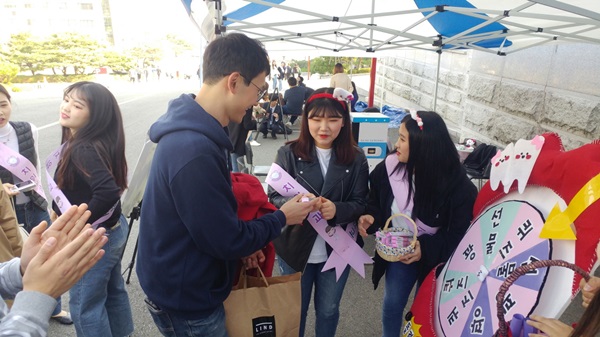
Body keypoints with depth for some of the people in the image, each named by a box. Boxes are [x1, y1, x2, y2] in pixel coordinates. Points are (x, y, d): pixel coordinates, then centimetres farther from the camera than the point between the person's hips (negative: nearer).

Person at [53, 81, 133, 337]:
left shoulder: (83, 150, -25)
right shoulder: (86, 142, 3)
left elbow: (108, 192, -38)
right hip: (112, 228, 9)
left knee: (84, 305, 9)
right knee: (113, 291, 24)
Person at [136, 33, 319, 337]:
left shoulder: (189, 130, -2)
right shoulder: (195, 152, -34)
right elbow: (227, 241, -25)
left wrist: (240, 243, 5)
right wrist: (282, 218, -11)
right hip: (188, 305, -8)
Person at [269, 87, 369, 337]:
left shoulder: (356, 158, -7)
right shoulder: (289, 153, -11)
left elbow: (360, 203, -6)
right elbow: (273, 197, -10)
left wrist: (337, 210, -27)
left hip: (338, 251, 1)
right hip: (295, 249, -1)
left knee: (328, 310, 23)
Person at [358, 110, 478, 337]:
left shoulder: (457, 185, -27)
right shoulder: (390, 167, -17)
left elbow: (459, 233, -19)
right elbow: (377, 203, 0)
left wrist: (426, 249, -33)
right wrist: (371, 218, -21)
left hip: (435, 256, -3)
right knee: (392, 304, 18)